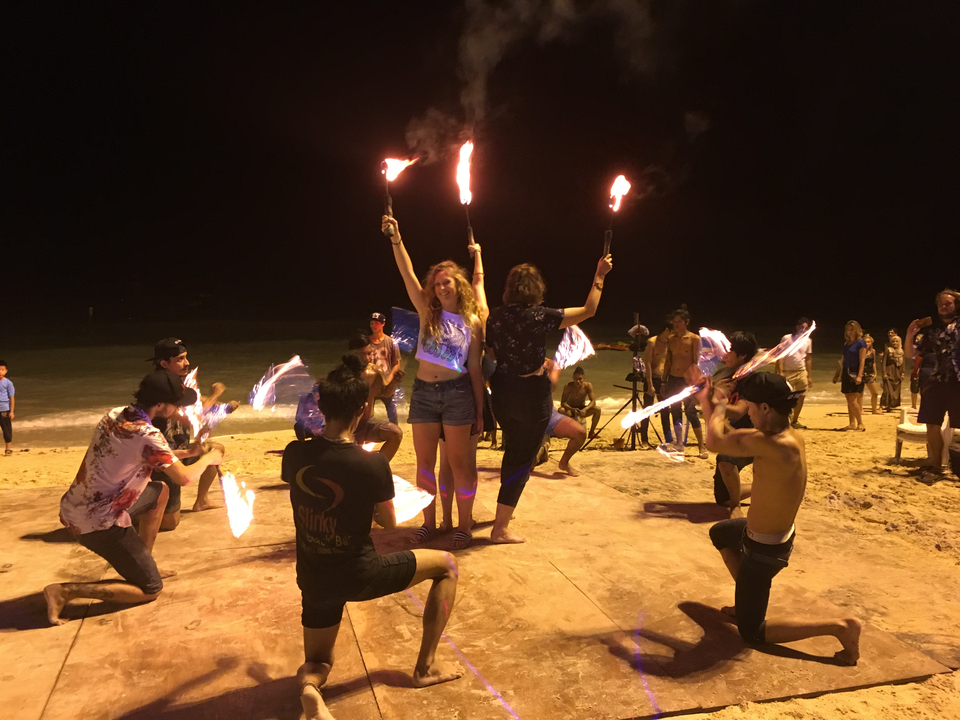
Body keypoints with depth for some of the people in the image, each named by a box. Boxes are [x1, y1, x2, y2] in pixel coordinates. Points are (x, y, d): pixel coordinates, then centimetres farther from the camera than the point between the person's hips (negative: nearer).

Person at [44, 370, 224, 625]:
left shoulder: (115, 414, 0)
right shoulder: (147, 436, -24)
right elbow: (184, 478, -16)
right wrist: (207, 459, 3)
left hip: (74, 509, 8)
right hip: (98, 523, -8)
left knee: (160, 491, 24)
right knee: (150, 589, 5)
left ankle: (141, 562, 27)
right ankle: (65, 591, -4)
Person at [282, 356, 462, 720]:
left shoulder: (294, 454, -10)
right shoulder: (373, 463, -23)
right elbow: (389, 523, -5)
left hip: (314, 579, 5)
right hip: (358, 575, -4)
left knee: (317, 663, 28)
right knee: (447, 565, 16)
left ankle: (309, 683, -11)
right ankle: (426, 667, 20)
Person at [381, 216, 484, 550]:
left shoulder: (472, 322, 1)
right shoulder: (428, 312, 4)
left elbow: (475, 369, 2)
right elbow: (407, 274, -8)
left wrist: (479, 411, 0)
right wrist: (396, 238, -20)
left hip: (457, 393, -2)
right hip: (423, 392, 3)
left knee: (459, 462, 2)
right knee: (424, 462, 9)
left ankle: (464, 525, 15)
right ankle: (429, 521, 23)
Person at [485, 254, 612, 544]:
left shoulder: (496, 315, -1)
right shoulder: (540, 315, -15)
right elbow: (588, 311, -8)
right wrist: (599, 275, 1)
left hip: (502, 390, 6)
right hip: (532, 393, -6)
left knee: (512, 449, 25)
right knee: (523, 458, 5)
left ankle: (504, 510, 41)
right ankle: (501, 528, 8)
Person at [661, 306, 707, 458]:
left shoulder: (694, 339, -6)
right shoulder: (671, 339, 9)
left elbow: (696, 362, -9)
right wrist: (664, 381, 10)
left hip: (687, 380, -5)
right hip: (673, 379, 6)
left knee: (690, 412, -9)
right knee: (675, 412, 9)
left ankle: (702, 446, -2)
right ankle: (679, 444, 19)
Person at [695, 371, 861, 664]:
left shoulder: (774, 446, -35)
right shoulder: (789, 436, -7)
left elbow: (715, 441, -25)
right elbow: (726, 436, 5)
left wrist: (719, 406, -7)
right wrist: (707, 402, 7)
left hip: (765, 549, -9)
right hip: (776, 533, 9)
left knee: (752, 632, 7)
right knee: (719, 533, 36)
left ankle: (839, 626, 1)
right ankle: (748, 602, 35)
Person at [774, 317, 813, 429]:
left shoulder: (808, 341, 8)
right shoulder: (786, 338, -6)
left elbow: (809, 359, 13)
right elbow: (780, 356, -7)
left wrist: (810, 376, 10)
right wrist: (780, 372, -15)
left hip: (802, 372, 5)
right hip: (788, 372, -5)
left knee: (801, 397, 4)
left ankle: (795, 421, 17)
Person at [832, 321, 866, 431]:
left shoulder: (860, 343, -7)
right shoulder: (846, 343, 13)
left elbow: (862, 360, -12)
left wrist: (859, 376, -20)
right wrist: (838, 374, 14)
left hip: (854, 373, -7)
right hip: (846, 373, 7)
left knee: (852, 400, -10)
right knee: (848, 399, 8)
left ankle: (860, 424, -1)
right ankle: (852, 424, 13)